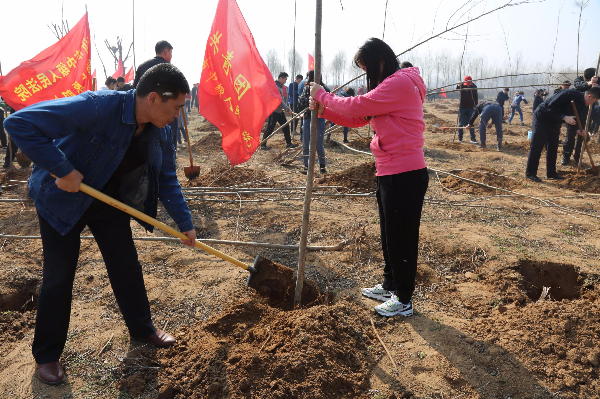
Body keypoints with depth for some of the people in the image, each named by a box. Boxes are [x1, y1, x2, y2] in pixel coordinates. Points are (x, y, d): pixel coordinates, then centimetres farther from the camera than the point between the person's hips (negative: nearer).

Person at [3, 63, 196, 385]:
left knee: (127, 265, 11)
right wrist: (62, 170, -37)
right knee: (59, 276, 4)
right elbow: (19, 123, -36)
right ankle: (46, 354, 25)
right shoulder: (98, 106, -34)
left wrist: (185, 223, -2)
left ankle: (142, 327, 33)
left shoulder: (159, 132, -11)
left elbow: (167, 180, 1)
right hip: (62, 200, -5)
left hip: (110, 201, 6)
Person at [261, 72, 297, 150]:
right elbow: (280, 101, -21)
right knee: (270, 128, -4)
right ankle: (263, 145, 5)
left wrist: (286, 108, 9)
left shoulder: (280, 86, 13)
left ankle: (288, 143, 19)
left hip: (280, 111, 10)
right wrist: (288, 109, -17)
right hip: (274, 111, -10)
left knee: (286, 126, 10)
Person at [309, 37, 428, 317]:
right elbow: (357, 118, 15)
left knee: (402, 237, 1)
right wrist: (323, 110, 2)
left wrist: (323, 96, -5)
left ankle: (403, 300, 15)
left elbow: (356, 107, -20)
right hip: (389, 173, 10)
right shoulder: (389, 85, 19)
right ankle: (390, 286, 37)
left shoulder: (400, 82, -15)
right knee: (389, 233, 20)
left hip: (405, 175, -10)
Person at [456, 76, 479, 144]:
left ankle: (473, 139, 3)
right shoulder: (462, 85, -6)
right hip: (462, 107, -1)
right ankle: (460, 138, 13)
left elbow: (476, 97, 6)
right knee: (461, 123, 4)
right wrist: (458, 86, -49)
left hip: (470, 107, 1)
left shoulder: (474, 86, -1)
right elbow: (457, 89, -28)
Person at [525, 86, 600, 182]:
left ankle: (551, 173, 18)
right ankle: (530, 173, -5)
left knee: (553, 148, 9)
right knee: (536, 146, -8)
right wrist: (564, 117, -31)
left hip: (555, 123, 9)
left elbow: (574, 119, 13)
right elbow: (551, 106, -28)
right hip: (542, 118, -8)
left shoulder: (583, 107, 1)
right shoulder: (569, 94, -25)